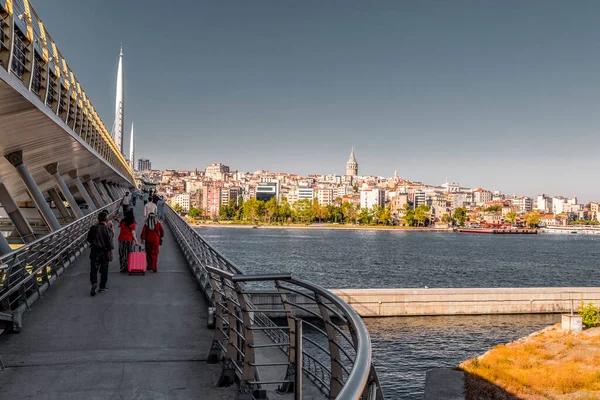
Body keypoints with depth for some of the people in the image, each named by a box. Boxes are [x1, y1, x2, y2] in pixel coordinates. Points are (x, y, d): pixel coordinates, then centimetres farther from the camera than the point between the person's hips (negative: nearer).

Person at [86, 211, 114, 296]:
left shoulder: (93, 228, -3)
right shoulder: (107, 229, -13)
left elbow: (89, 239, 7)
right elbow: (109, 242, -12)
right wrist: (110, 253, -3)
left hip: (95, 252, 2)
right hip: (104, 252, -2)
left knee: (93, 269, 5)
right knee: (104, 270, 11)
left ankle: (94, 283, -18)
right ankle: (102, 287, 18)